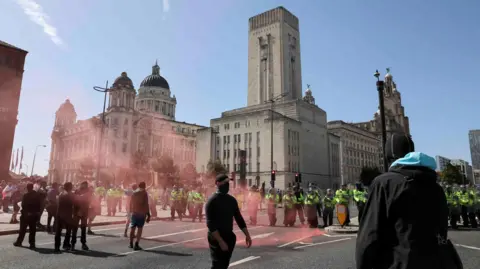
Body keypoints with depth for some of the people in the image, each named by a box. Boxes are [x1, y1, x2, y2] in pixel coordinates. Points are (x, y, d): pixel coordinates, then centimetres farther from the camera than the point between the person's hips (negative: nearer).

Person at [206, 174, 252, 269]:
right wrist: (220, 241, -24)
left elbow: (239, 218, 12)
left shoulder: (232, 200, 7)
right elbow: (210, 224, -18)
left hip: (229, 237, 6)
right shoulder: (212, 201, -13)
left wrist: (247, 235, 6)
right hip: (216, 239, -6)